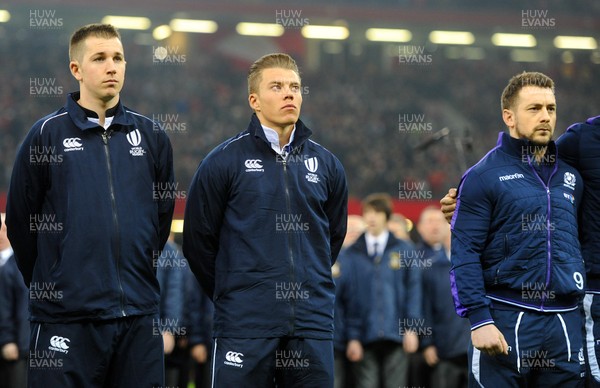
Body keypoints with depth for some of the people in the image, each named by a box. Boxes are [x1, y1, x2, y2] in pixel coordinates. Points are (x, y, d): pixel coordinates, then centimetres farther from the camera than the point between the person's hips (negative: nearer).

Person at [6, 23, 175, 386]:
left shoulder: (151, 136, 9)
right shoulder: (47, 134, 0)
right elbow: (21, 222, 4)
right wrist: (49, 284, 10)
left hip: (139, 315, 3)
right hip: (67, 317, -3)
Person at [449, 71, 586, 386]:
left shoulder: (570, 177, 15)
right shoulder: (482, 177, -1)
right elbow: (464, 255, -6)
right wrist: (478, 320, -15)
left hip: (566, 322, 5)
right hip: (506, 320, -5)